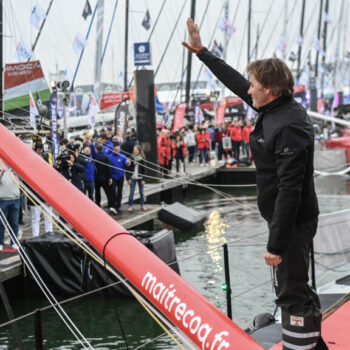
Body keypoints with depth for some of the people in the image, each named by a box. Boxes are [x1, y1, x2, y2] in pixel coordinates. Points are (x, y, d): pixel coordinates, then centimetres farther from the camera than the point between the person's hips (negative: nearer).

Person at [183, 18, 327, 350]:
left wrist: (275, 243, -26)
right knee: (295, 287, 20)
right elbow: (234, 81, 18)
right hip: (286, 219, 10)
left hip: (292, 223, -10)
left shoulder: (288, 127, -25)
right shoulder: (276, 109, 3)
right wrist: (201, 51, 22)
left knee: (291, 294, -4)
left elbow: (290, 189, -27)